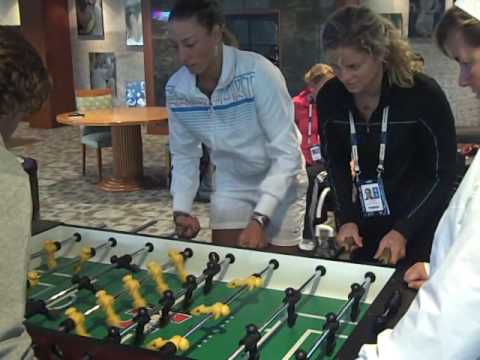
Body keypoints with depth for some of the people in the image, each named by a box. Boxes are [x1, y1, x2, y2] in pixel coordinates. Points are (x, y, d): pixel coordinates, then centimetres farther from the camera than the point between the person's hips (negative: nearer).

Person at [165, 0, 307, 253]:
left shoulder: (258, 73, -27)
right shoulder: (175, 89, -12)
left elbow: (286, 153, -26)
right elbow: (184, 155, 1)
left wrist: (259, 218, -32)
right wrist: (181, 208, -11)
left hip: (280, 181, -3)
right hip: (230, 184, 4)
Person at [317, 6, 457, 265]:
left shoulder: (423, 94, -23)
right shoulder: (329, 97, -12)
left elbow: (445, 174, -15)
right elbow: (335, 163, 3)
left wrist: (403, 230, -22)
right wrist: (347, 219, -8)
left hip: (420, 224, -3)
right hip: (366, 225, 4)